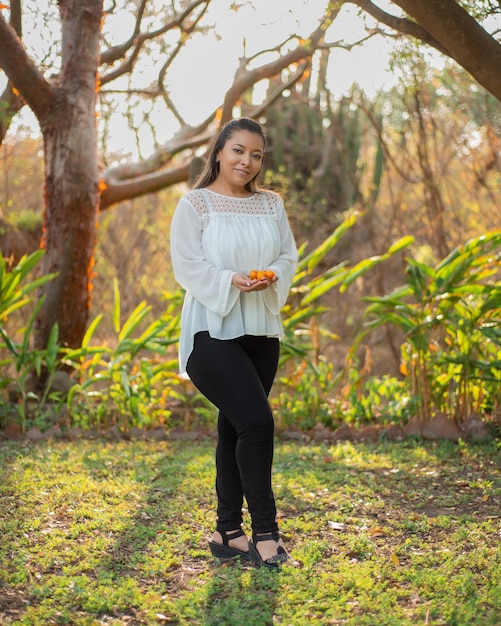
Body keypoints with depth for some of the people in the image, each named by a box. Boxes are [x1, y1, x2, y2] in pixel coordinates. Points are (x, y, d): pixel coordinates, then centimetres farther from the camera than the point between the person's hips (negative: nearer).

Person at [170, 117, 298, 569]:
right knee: (256, 420, -16)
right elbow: (188, 266, -10)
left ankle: (228, 532, 19)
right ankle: (265, 531, -5)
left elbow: (289, 256, 10)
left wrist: (272, 276, -11)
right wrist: (231, 281, -24)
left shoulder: (271, 204, 13)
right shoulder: (195, 204, -4)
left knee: (236, 428, 11)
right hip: (213, 332, -6)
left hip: (261, 331, 6)